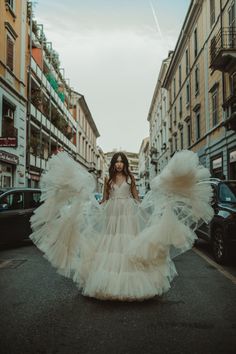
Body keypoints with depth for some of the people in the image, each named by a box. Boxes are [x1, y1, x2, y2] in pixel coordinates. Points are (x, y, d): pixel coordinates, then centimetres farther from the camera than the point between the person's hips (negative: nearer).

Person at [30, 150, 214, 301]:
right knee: (110, 246, -2)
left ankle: (129, 282, 7)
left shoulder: (130, 178, 8)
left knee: (129, 245, -4)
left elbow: (136, 197, 11)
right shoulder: (108, 179, 11)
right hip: (111, 215, 1)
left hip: (129, 215, -1)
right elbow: (104, 199, 14)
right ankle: (110, 282, 9)